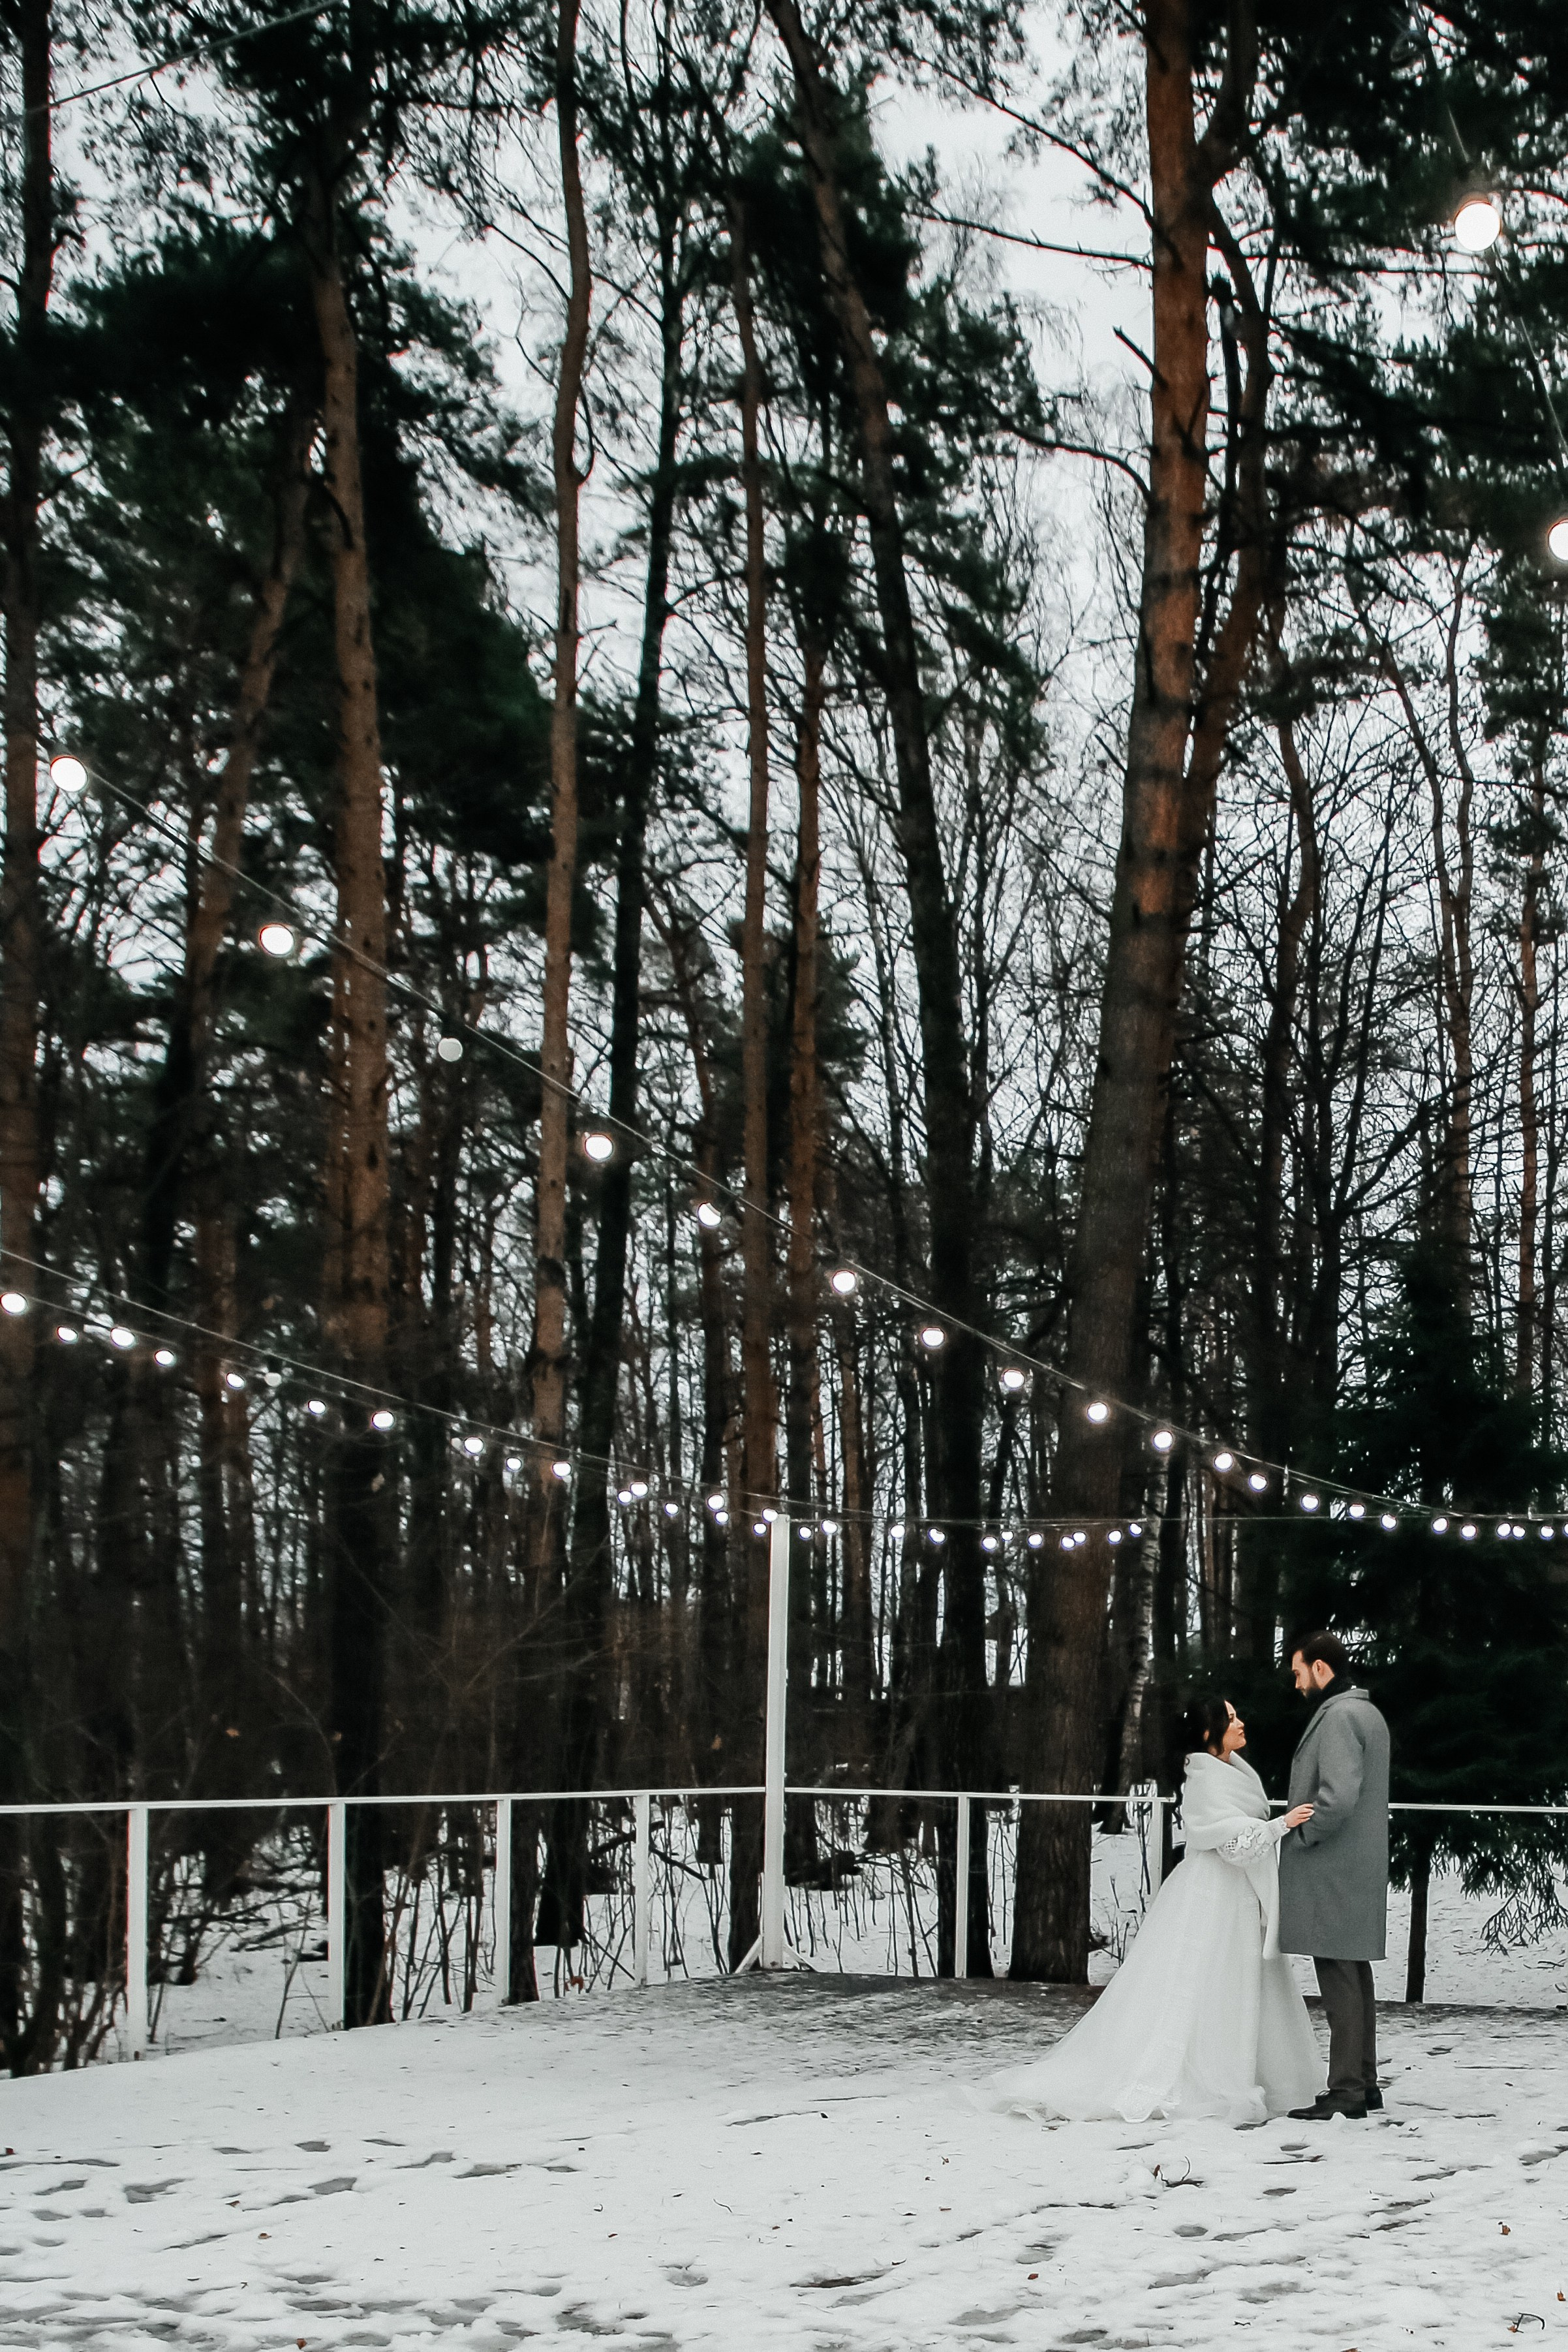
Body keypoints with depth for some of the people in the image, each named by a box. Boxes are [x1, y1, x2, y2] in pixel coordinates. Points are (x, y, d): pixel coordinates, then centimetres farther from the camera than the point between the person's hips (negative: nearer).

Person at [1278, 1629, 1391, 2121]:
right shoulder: (1368, 1714, 18)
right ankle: (1363, 2083, 18)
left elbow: (1338, 1795, -25)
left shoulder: (1338, 1716, -15)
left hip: (1332, 1875, -10)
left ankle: (1346, 2090, -7)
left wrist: (1296, 1836, -13)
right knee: (1354, 1979, 13)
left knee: (1340, 1981, -8)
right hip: (1361, 1870, 10)